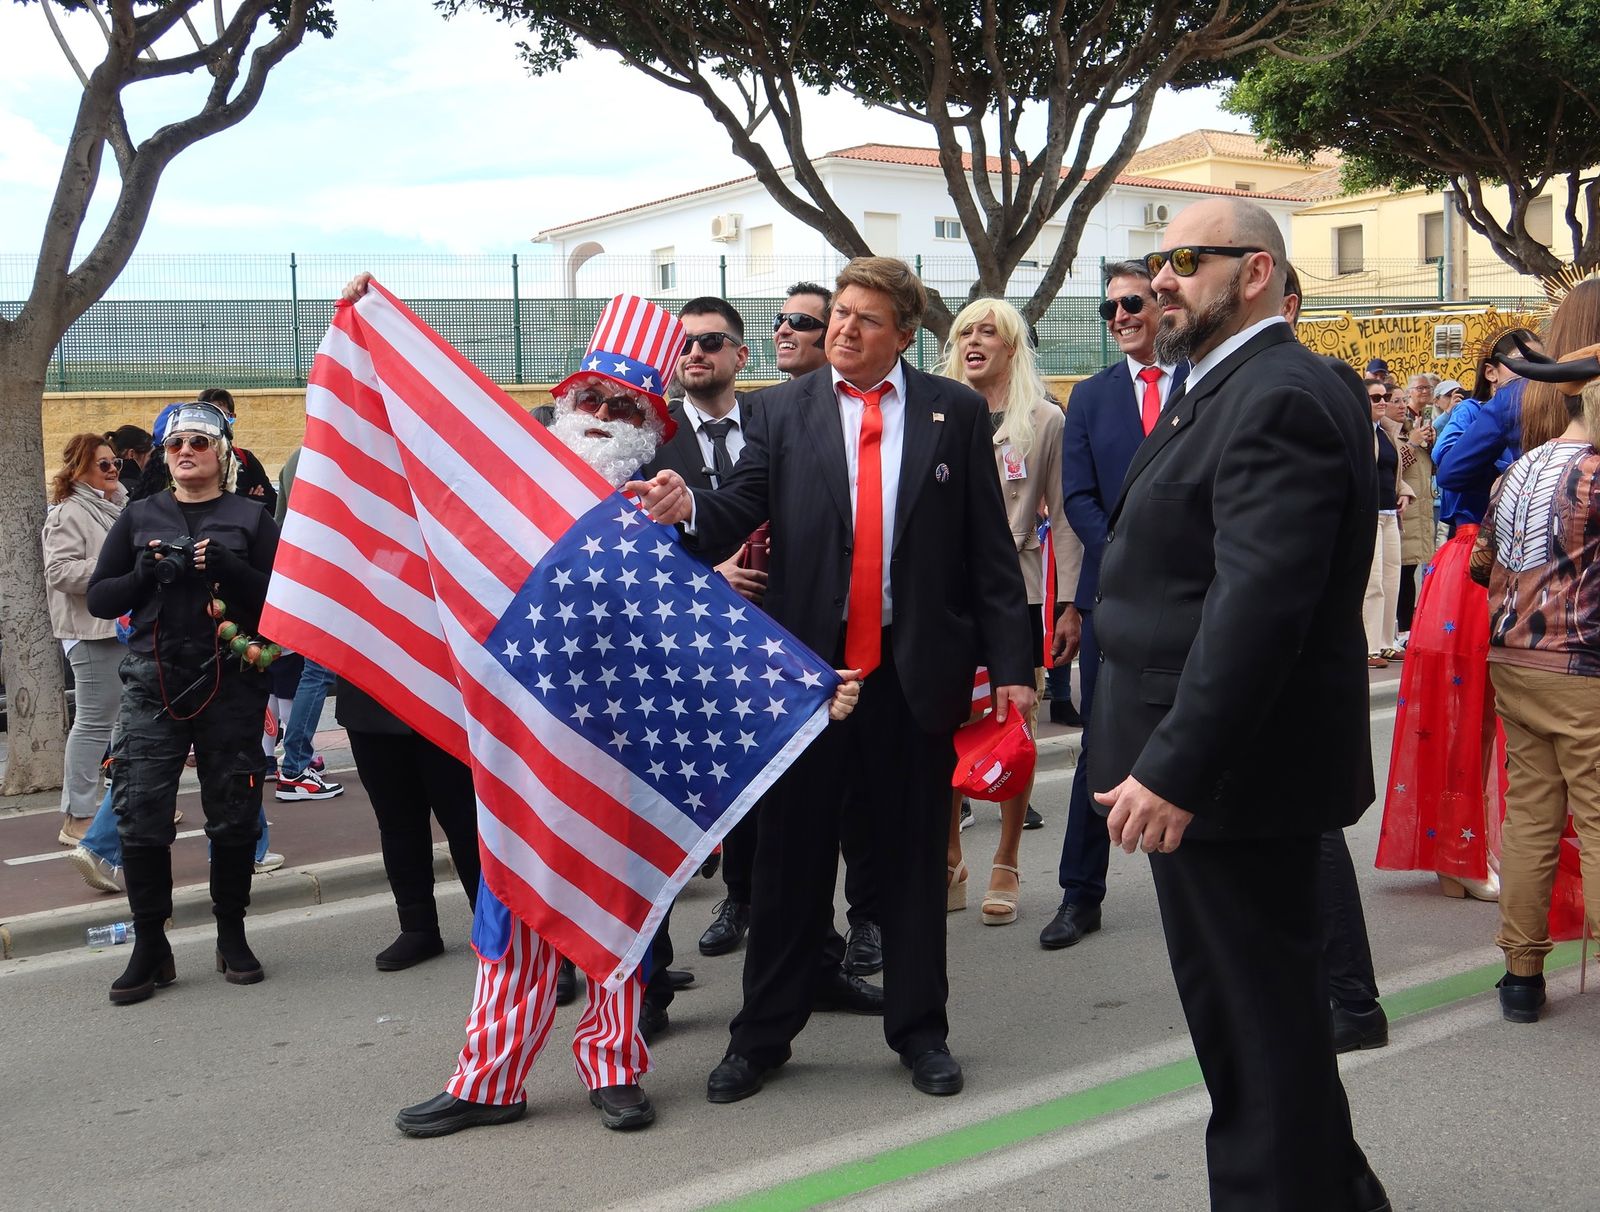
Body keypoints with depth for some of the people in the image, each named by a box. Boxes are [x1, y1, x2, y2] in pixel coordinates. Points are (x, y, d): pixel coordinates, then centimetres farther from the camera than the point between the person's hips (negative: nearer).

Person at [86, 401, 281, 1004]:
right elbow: (99, 598, 10)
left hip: (230, 686, -1)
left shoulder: (251, 519, 6)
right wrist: (144, 574, -9)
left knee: (234, 817, 5)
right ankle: (150, 948, 7)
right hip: (152, 687, 1)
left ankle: (232, 937, 21)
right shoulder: (139, 518, 12)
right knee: (140, 817, -4)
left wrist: (230, 570, -17)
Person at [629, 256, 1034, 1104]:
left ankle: (918, 1029, 26)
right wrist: (690, 508, -30)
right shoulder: (784, 411, 5)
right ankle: (763, 1033, 23)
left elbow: (990, 548, 2)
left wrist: (1009, 662, -2)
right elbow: (742, 507, -7)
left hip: (917, 671, 0)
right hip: (806, 666, 0)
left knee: (913, 858, 11)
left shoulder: (955, 412, 4)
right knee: (790, 857, 9)